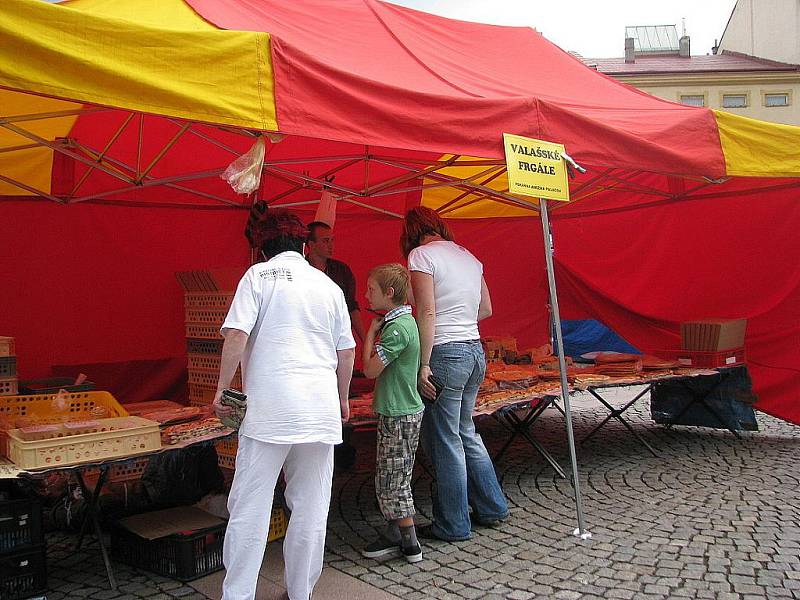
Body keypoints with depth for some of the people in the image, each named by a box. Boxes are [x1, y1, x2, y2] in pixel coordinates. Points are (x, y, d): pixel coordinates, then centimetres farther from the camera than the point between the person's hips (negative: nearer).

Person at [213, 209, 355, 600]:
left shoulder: (258, 275, 3)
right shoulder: (329, 285, 15)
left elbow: (236, 335, -9)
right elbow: (347, 352, 15)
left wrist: (222, 390, 0)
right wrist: (342, 400, 27)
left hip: (269, 408, -4)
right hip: (320, 410, 4)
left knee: (249, 507, 3)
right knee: (310, 509, 11)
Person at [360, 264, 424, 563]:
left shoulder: (397, 328, -20)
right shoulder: (402, 321, 11)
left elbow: (370, 369, -17)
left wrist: (370, 333, -8)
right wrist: (375, 332, 4)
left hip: (399, 415, -10)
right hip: (399, 411, 10)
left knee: (392, 482, 0)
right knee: (390, 479, 16)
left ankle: (410, 543, 11)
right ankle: (394, 534, 26)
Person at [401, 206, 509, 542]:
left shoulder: (420, 255, -7)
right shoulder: (468, 256, 15)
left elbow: (427, 312, -16)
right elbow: (486, 309, 16)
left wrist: (424, 365, -16)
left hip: (446, 353, -8)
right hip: (476, 350, 8)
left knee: (444, 441, 3)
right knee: (465, 433, 20)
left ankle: (453, 525, 13)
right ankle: (492, 507, 29)